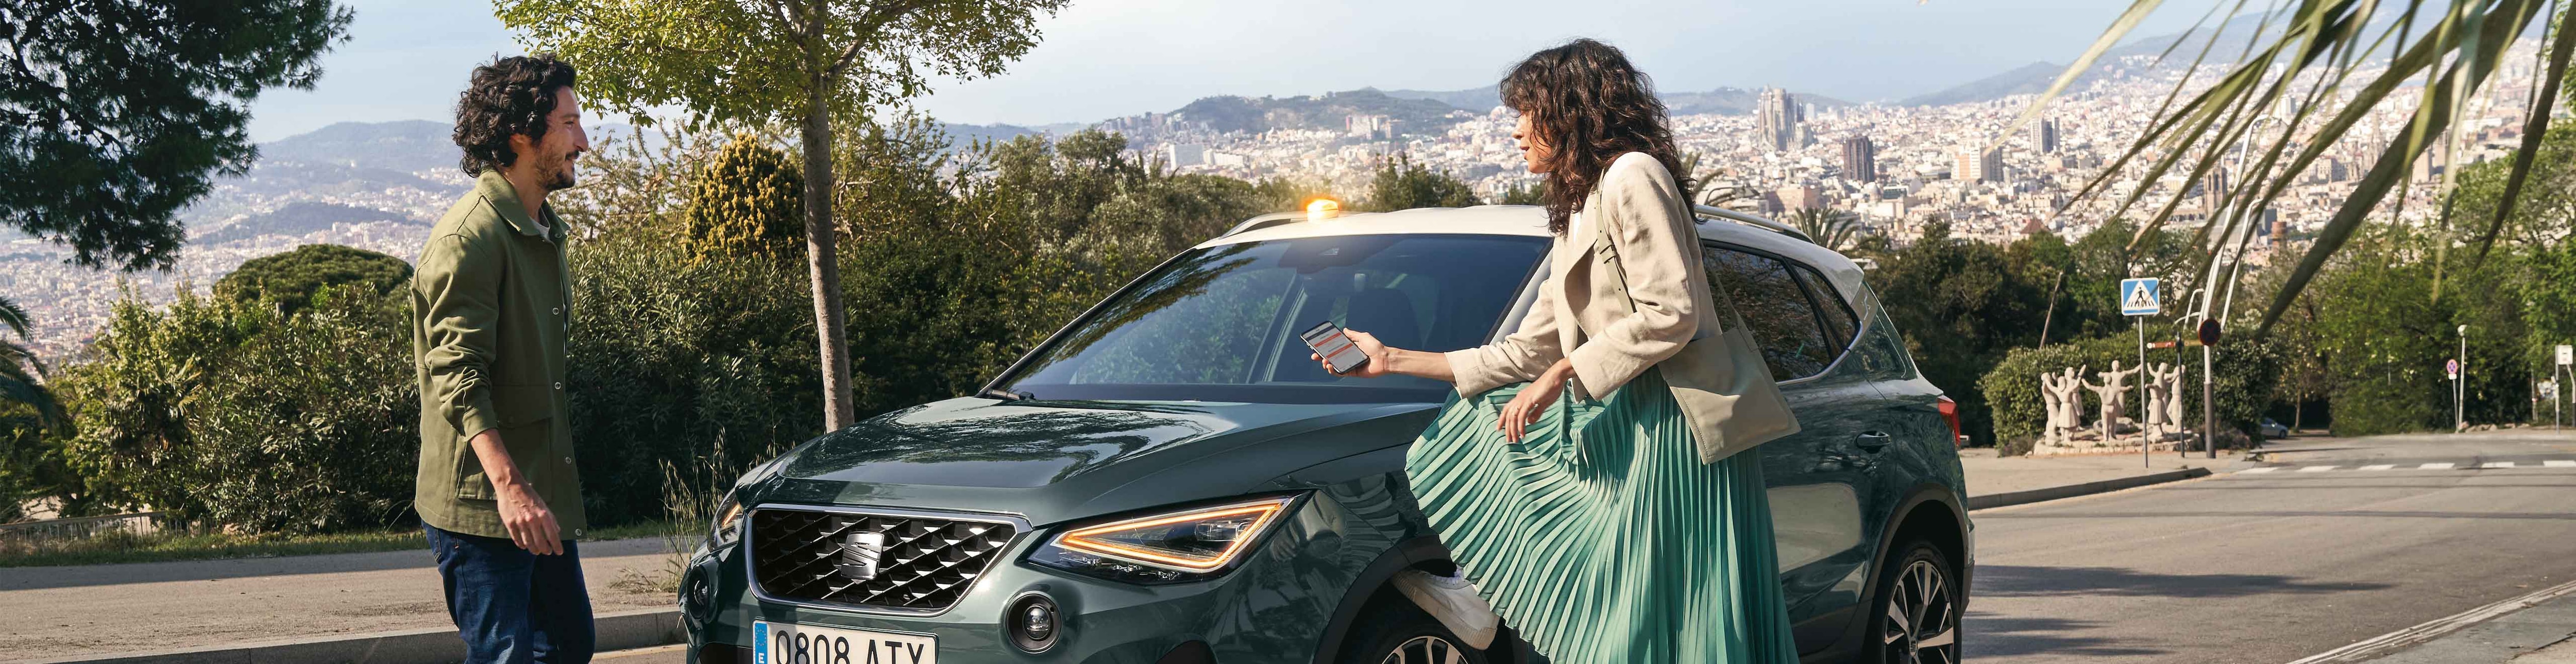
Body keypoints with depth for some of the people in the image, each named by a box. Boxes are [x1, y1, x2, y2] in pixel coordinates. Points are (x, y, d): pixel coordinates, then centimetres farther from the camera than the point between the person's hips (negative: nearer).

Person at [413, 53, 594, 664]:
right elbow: (458, 377, -23)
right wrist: (509, 486, -33)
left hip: (541, 501, 10)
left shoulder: (544, 233, 17)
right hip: (479, 503, -10)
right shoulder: (469, 237, -15)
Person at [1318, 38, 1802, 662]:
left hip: (1673, 425, -10)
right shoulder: (1578, 213, 20)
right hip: (1622, 417, 10)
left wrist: (1561, 375, -16)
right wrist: (1394, 360, 16)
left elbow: (1671, 315, -19)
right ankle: (1479, 595, 14)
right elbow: (1529, 354, 17)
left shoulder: (1632, 176, -9)